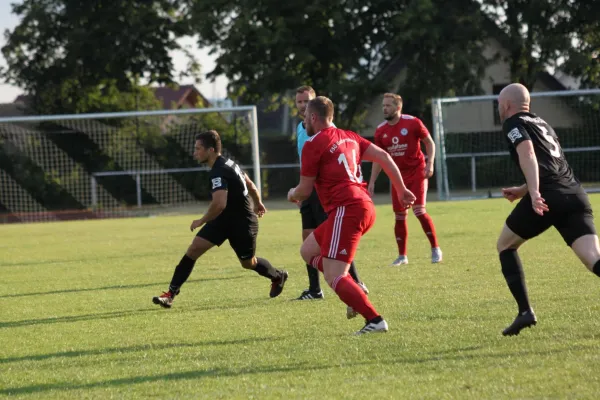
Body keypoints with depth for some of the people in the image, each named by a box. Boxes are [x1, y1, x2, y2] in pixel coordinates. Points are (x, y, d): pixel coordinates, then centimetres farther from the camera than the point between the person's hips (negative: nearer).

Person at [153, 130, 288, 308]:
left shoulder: (219, 172, -28)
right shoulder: (227, 164, 3)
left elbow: (219, 204, -39)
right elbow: (250, 184, 17)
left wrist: (202, 221, -25)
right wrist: (258, 204, 34)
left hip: (242, 223, -9)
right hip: (223, 220, 9)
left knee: (248, 263, 13)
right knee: (194, 249, -6)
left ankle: (278, 276, 44)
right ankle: (171, 293, -8)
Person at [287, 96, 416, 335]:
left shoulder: (313, 145, -5)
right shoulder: (348, 137, 18)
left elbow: (304, 191, -2)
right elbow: (382, 156, 13)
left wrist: (292, 194, 22)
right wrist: (401, 189, 17)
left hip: (346, 209, -9)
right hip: (365, 206, 9)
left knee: (334, 277, -11)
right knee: (308, 251, 20)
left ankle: (375, 321, -19)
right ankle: (355, 290, 7)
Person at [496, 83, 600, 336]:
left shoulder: (513, 124, 8)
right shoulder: (542, 124, 32)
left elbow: (527, 153, -13)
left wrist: (533, 193, -25)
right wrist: (523, 191, 48)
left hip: (547, 198, -6)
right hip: (575, 194, 6)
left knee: (505, 245, 19)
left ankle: (525, 312, 10)